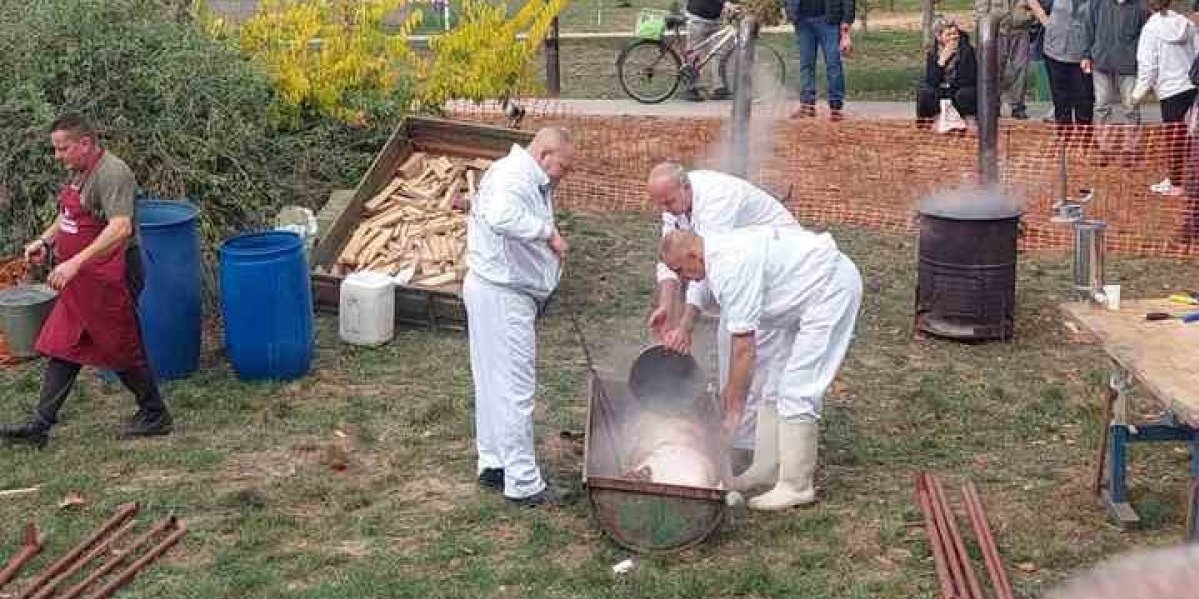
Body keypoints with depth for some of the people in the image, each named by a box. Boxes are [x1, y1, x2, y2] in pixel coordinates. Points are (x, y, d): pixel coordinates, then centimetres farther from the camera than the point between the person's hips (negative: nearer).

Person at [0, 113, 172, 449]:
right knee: (62, 348, 10)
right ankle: (40, 425, 15)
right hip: (81, 280, 9)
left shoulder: (112, 174, -21)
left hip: (110, 279, -9)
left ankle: (155, 415, 22)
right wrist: (46, 240, 10)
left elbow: (120, 228, -34)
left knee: (122, 351, 4)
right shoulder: (79, 171, 9)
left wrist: (75, 263, -39)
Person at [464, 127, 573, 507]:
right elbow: (501, 215, -41)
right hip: (502, 295, -11)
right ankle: (523, 483, 0)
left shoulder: (530, 179, 15)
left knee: (495, 383, 18)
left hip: (505, 292, 11)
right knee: (516, 387, -6)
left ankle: (493, 464, 29)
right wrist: (548, 230, -30)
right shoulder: (514, 176, -19)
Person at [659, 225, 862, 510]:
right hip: (819, 287, 11)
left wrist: (734, 408, -15)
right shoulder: (722, 252, 6)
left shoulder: (731, 267, -25)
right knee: (777, 382, 14)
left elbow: (744, 348, -23)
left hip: (831, 288, -11)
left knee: (797, 390, -11)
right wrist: (730, 388, 21)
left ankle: (795, 486, -4)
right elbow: (741, 336, 16)